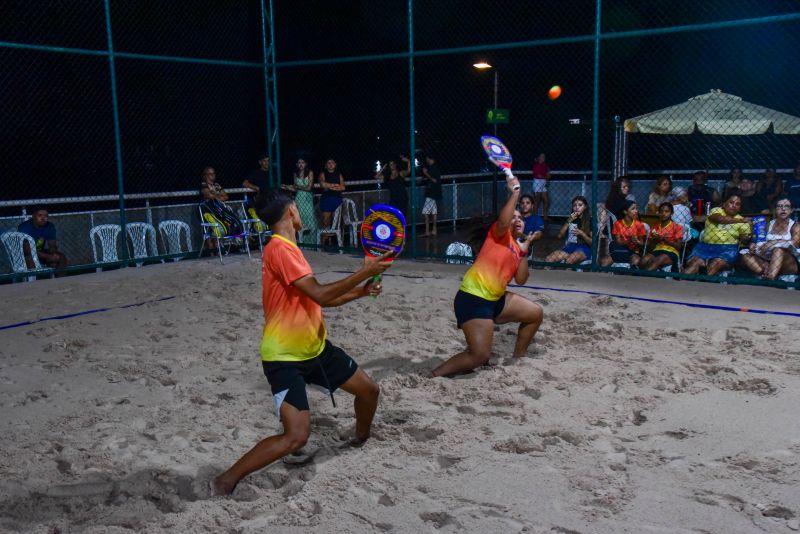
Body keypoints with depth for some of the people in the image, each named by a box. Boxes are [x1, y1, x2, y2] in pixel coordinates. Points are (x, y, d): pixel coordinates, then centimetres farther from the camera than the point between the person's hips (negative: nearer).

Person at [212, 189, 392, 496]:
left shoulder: (288, 249, 12)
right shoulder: (280, 248, -21)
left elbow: (317, 300, 19)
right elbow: (321, 295, -27)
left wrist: (361, 291, 11)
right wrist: (365, 272, -20)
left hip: (315, 348, 10)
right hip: (285, 358, -10)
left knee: (369, 390, 17)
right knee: (296, 436, -21)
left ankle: (360, 442, 46)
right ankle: (225, 482, -5)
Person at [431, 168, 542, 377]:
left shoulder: (517, 247, 19)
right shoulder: (499, 234, -2)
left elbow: (521, 279, 10)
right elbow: (502, 221, -27)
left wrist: (524, 251, 2)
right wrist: (514, 193, -24)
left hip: (495, 299, 9)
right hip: (472, 298, -9)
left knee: (535, 314, 21)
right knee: (480, 355, -20)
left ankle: (518, 358, 33)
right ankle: (433, 376, -8)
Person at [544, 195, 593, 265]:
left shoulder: (590, 220, 3)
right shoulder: (570, 219, 17)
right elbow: (560, 236, 8)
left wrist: (582, 234, -16)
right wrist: (568, 221, -1)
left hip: (584, 248, -5)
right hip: (570, 247, 5)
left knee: (569, 261, -40)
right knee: (548, 260, -24)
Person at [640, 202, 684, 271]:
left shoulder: (677, 227, 6)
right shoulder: (654, 227, 18)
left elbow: (678, 246, -2)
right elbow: (649, 242, 17)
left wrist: (664, 239, -14)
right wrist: (655, 240, -6)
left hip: (671, 252, -4)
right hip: (657, 250, 4)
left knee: (657, 261, -39)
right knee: (643, 261, -31)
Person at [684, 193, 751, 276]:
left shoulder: (742, 221, 12)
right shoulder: (716, 210, 8)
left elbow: (744, 238, 6)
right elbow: (719, 219, -14)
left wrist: (746, 238, -18)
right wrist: (740, 220, -19)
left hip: (728, 248, 0)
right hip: (706, 245, 0)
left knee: (715, 265, -30)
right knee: (694, 262, -26)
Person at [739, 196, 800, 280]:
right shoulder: (769, 225, 15)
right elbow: (759, 239, 9)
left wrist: (772, 243, -26)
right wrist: (753, 245, -16)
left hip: (789, 263, -4)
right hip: (767, 261, 4)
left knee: (779, 247, -34)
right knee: (745, 254, -16)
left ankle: (771, 276, -55)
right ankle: (767, 271, -40)